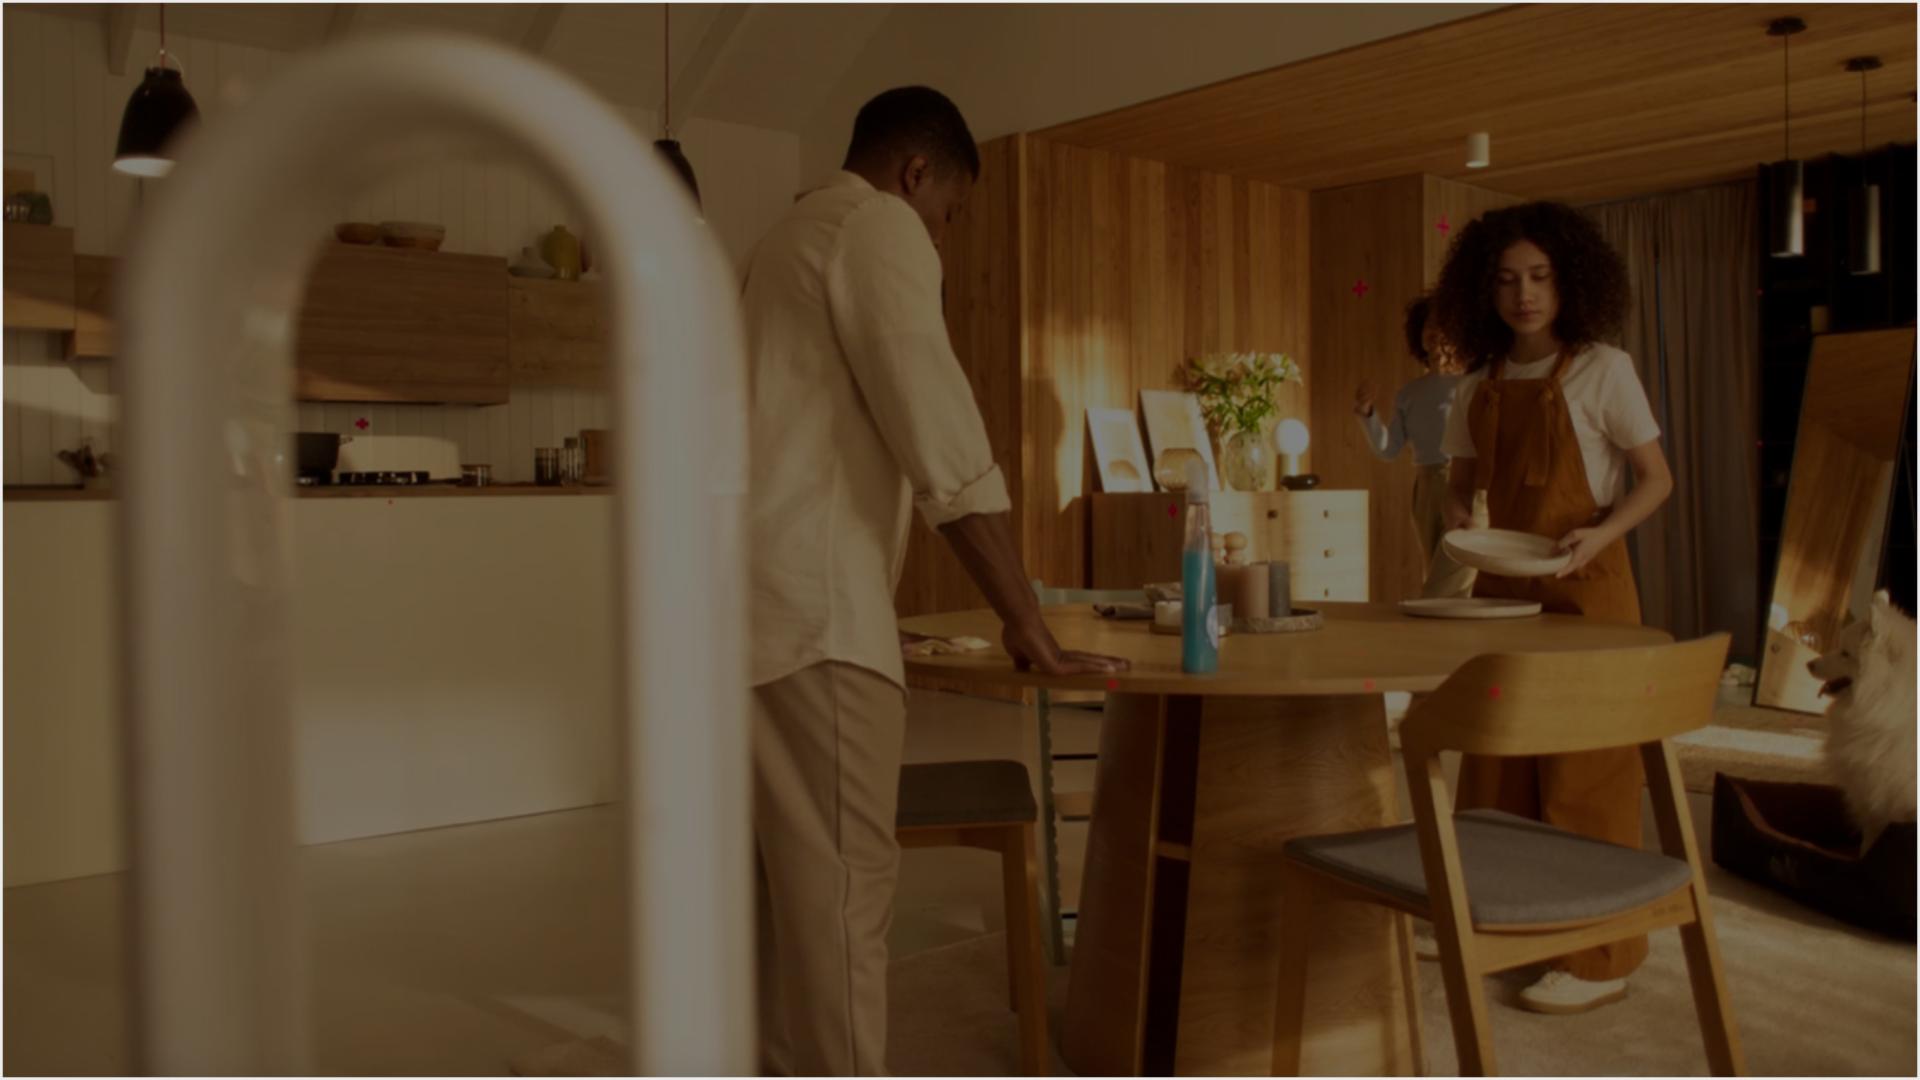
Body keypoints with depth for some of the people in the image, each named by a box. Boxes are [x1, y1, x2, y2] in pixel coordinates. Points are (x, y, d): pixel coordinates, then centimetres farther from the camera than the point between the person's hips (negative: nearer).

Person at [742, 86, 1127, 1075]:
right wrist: (1031, 631, -8)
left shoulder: (793, 237, 26)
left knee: (794, 874, 14)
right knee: (844, 882, -7)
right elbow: (946, 446, -13)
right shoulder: (877, 227, -4)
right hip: (809, 605, -10)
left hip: (759, 599, 10)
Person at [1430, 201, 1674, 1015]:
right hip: (1501, 591, 5)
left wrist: (1601, 533, -21)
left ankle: (1601, 956, 6)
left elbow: (1656, 479, -4)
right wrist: (1458, 527, -5)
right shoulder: (1479, 387, 8)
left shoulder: (1601, 370, -5)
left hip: (1583, 588, -5)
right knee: (1496, 762, 10)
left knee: (1584, 767, -3)